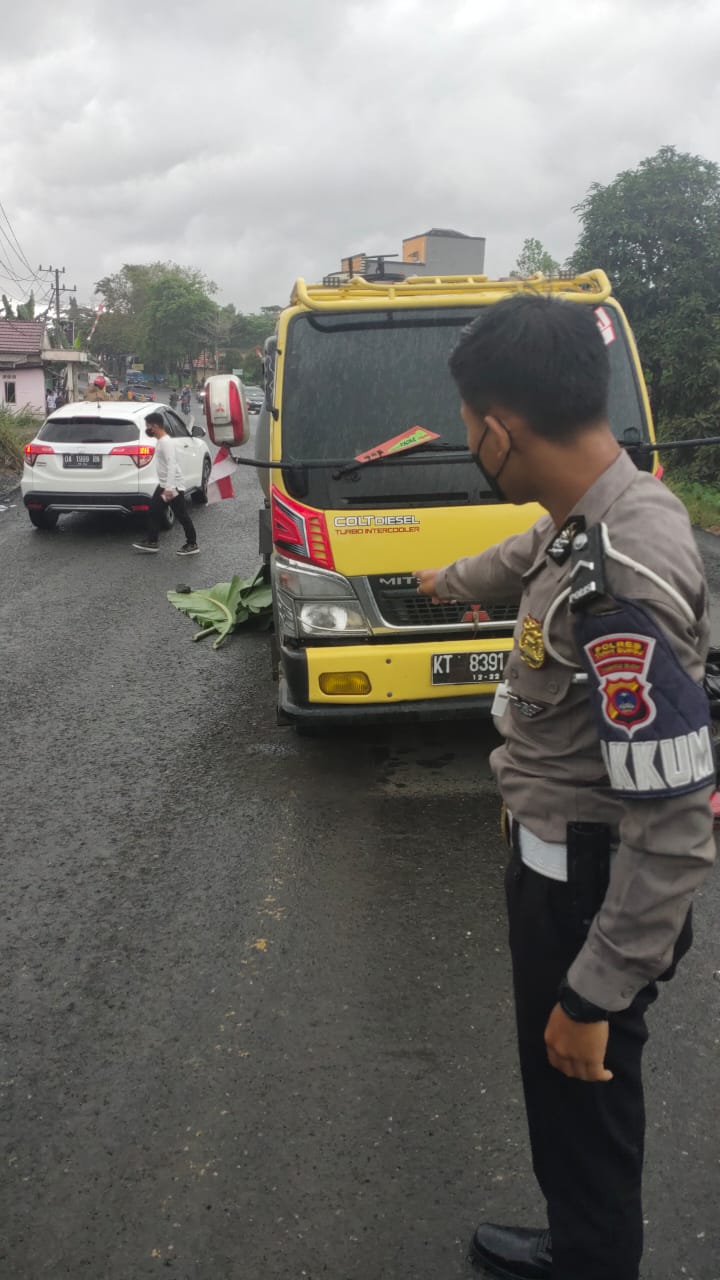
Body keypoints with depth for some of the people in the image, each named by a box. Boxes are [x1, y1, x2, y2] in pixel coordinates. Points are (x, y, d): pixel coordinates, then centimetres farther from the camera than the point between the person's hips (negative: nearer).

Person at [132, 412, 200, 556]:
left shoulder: (166, 442, -19)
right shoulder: (160, 441, 12)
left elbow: (171, 465, -28)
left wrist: (169, 488, -33)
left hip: (173, 487, -10)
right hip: (163, 485, 10)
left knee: (182, 515, -2)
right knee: (153, 511, 11)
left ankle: (192, 544, 7)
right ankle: (152, 542, 18)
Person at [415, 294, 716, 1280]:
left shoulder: (625, 586, -33)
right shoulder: (594, 518, -3)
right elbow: (529, 556, 24)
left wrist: (593, 994, -21)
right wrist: (453, 580, 44)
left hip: (587, 891, -9)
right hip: (560, 863, 9)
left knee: (583, 1105, 13)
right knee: (567, 1100, 26)